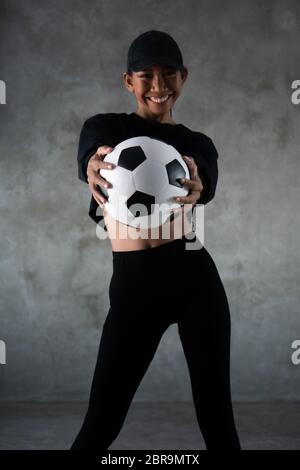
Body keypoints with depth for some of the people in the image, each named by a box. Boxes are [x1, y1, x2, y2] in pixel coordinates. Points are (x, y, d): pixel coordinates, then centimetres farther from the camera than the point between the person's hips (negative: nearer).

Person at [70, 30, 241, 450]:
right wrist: (94, 166, -46)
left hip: (194, 276, 2)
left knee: (216, 412, 6)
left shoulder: (197, 144, 11)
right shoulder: (103, 127, 6)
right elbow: (90, 155, -19)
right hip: (134, 283, -1)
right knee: (102, 421, 0)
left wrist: (196, 187, -40)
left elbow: (207, 181, -14)